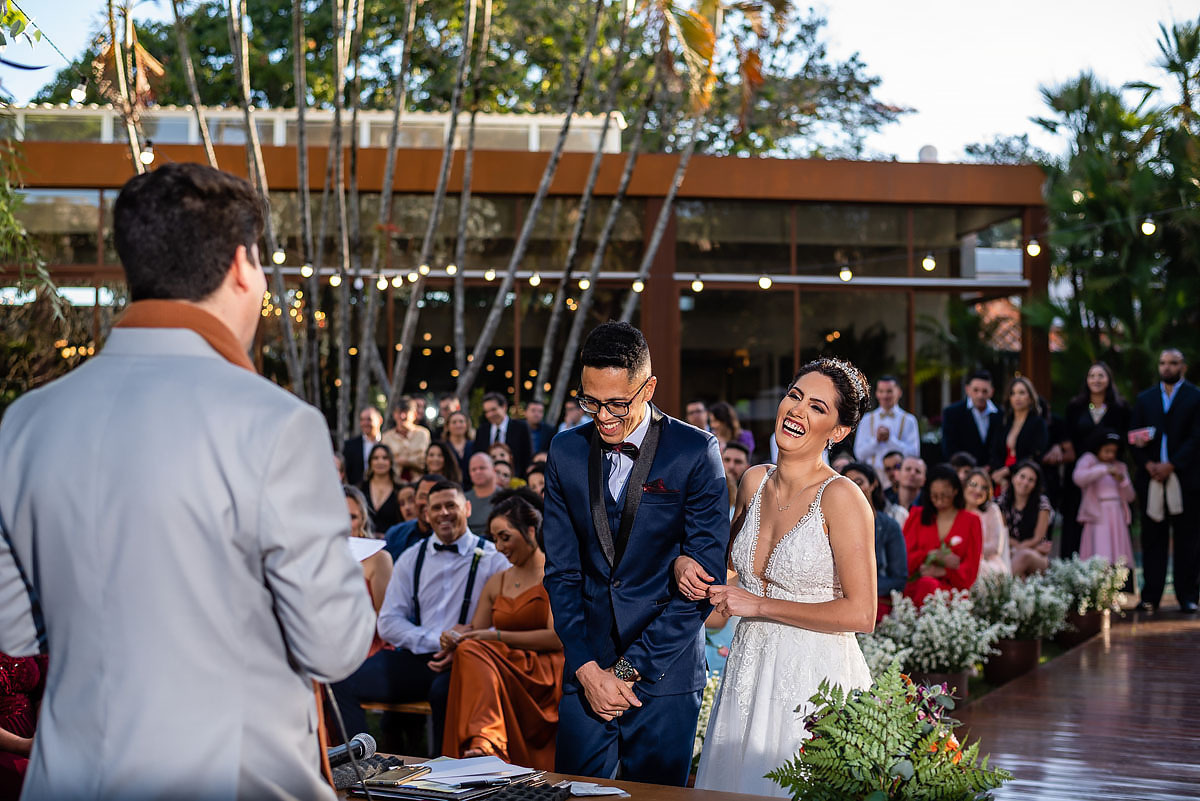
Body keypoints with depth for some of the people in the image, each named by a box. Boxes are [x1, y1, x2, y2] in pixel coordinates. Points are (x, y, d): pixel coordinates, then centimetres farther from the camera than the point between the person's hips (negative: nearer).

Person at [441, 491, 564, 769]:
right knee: (469, 651, -30)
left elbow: (557, 638, -8)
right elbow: (475, 631, 21)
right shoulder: (496, 583, 24)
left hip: (547, 677, -5)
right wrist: (455, 640, -4)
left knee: (473, 653, -32)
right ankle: (486, 741, -52)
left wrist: (497, 636, -11)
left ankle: (485, 743, -51)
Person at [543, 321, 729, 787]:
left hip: (664, 675, -3)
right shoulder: (566, 452, 5)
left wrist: (629, 668, -11)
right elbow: (562, 571, 6)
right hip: (587, 670, 3)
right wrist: (586, 669, -6)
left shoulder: (696, 452, -7)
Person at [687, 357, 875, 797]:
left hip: (813, 680, -6)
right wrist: (693, 567, 3)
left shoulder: (840, 497, -15)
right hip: (749, 673, 6)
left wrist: (760, 605, -14)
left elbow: (860, 614, -19)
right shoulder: (755, 481, 5)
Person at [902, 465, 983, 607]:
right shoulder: (917, 516, 18)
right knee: (927, 585, -37)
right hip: (918, 583, 1)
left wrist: (941, 572, -11)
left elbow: (970, 568, 7)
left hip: (953, 588, -1)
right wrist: (929, 555, -10)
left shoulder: (971, 521, 13)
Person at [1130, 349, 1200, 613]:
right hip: (1151, 479, 3)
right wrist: (1147, 465, -8)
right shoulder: (1145, 399, 14)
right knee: (1152, 540, 3)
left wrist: (1170, 466, -13)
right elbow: (1134, 436, 8)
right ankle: (1150, 597, 6)